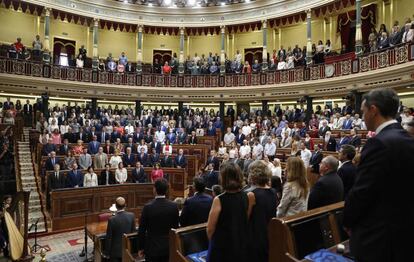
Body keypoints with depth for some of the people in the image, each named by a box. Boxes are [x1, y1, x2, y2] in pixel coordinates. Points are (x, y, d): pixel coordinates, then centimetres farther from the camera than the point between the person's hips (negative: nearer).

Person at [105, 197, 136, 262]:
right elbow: (133, 231, -1)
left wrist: (107, 252, -1)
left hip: (116, 251, -3)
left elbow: (109, 238, -14)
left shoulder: (112, 220, -22)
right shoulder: (131, 215, -12)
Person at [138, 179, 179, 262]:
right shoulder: (174, 206, -10)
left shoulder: (148, 207, -18)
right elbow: (175, 227, 0)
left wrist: (140, 248, 4)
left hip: (152, 248, -2)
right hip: (168, 247, 3)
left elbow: (142, 230, -10)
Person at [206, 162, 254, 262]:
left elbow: (210, 229, -13)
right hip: (242, 245, 4)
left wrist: (213, 241, 5)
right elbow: (246, 222, -1)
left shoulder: (219, 200, -22)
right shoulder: (247, 197, -9)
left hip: (222, 247, -4)